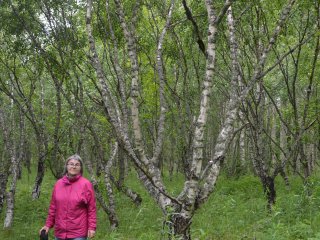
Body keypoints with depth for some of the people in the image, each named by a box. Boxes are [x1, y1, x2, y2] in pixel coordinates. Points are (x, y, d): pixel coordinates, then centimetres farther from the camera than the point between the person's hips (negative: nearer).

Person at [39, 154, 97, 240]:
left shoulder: (86, 184, -5)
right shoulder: (58, 183, 6)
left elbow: (91, 208, -5)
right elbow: (53, 207, 11)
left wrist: (92, 227, -10)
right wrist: (48, 224, 10)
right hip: (59, 232, 4)